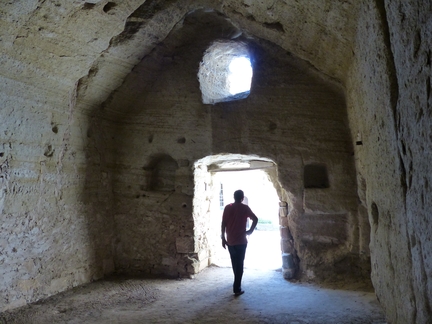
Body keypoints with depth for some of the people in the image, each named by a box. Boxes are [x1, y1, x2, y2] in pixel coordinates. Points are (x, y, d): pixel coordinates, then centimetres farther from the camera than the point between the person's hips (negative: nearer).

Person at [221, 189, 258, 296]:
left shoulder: (227, 207, 1)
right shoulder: (245, 208, -5)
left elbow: (223, 224, -1)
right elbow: (255, 219, -14)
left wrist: (223, 238, 5)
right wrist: (250, 231, -2)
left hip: (230, 240, 3)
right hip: (241, 241, -3)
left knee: (235, 263, 19)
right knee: (239, 264, 3)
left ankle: (237, 283, 36)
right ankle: (237, 288, 2)